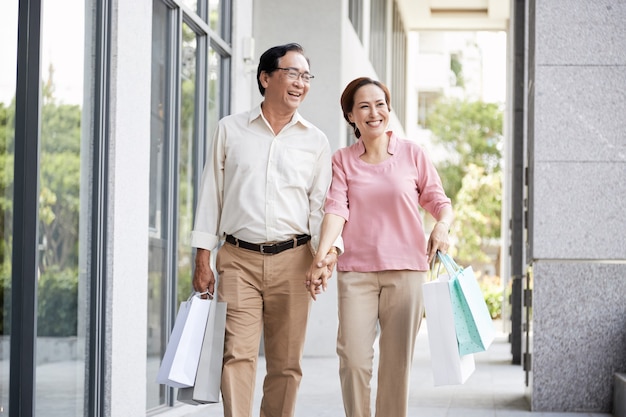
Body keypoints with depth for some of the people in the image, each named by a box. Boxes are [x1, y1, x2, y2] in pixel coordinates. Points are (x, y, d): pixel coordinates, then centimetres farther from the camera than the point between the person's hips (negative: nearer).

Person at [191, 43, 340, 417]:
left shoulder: (316, 141, 11)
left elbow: (321, 203, 6)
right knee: (238, 354, -11)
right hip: (238, 258, -1)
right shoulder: (230, 129, 10)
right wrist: (203, 259, 4)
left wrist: (328, 248, -13)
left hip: (293, 260, 1)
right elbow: (211, 193, 10)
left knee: (287, 362, 4)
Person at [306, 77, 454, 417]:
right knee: (353, 358, -9)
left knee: (397, 361, 3)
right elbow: (336, 209, -5)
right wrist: (321, 255, -21)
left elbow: (439, 201, 8)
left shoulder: (411, 153, 5)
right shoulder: (342, 160, 7)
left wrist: (442, 227, -15)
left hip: (405, 270, 0)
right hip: (356, 271, 0)